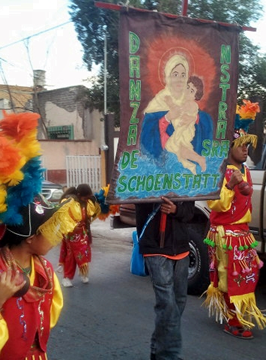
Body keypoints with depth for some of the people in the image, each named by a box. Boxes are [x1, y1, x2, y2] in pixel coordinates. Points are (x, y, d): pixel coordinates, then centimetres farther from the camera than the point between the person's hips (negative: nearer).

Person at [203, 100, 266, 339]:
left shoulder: (245, 172, 12)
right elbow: (216, 205, -22)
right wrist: (230, 185, -32)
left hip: (242, 232, 9)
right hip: (225, 233, -8)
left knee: (245, 275, 14)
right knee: (231, 277, -3)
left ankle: (239, 314, 28)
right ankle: (233, 321, 5)